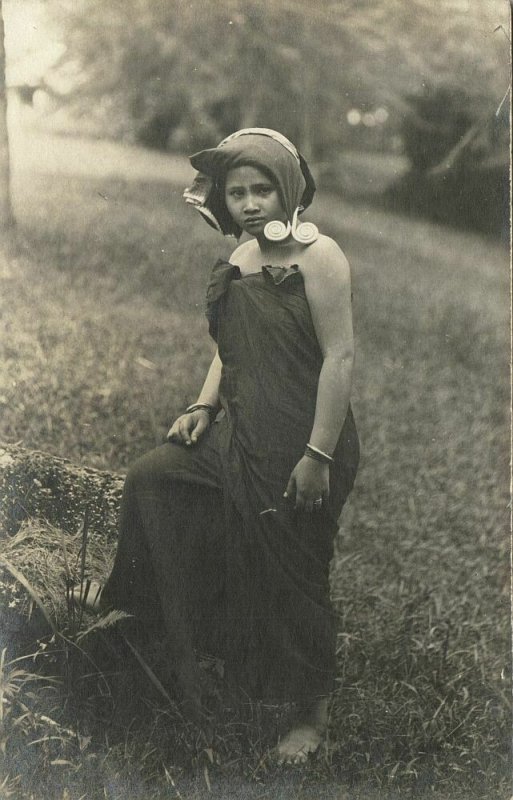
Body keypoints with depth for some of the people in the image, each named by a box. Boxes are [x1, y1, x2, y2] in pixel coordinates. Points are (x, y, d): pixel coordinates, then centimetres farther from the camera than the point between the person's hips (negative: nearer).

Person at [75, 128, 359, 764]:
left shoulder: (317, 256, -16)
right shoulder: (240, 260, 8)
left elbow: (339, 358, -20)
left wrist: (318, 455, -22)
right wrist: (203, 405, 6)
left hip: (301, 447, -8)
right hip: (239, 433, 8)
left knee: (293, 578, 4)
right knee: (149, 477, 10)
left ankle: (314, 712, 26)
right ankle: (130, 597, 35)